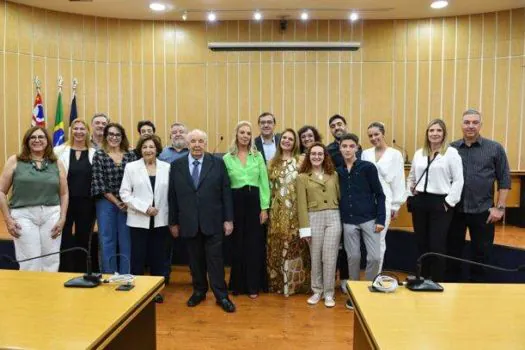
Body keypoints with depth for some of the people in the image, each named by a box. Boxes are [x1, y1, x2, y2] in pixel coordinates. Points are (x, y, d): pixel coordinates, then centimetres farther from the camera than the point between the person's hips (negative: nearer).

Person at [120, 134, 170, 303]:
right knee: (138, 258, 5)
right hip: (139, 221, -1)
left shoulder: (167, 167, 3)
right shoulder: (131, 167, 1)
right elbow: (124, 193, -4)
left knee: (158, 257, 9)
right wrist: (145, 208, -14)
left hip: (160, 220, 1)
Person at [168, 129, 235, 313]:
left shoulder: (218, 163, -1)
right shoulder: (177, 165, 3)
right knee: (195, 260, 13)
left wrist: (228, 219, -4)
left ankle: (221, 296, 15)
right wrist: (173, 222, 4)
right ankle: (199, 291, 30)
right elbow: (172, 196, 5)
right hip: (189, 222, 2)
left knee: (215, 259, 4)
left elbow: (226, 193, -1)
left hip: (212, 221, -2)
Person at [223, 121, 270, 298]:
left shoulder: (258, 156, 5)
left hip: (254, 201, 1)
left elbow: (264, 183, 3)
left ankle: (253, 286, 17)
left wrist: (264, 207, -3)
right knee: (237, 244, 8)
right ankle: (238, 284, 22)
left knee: (254, 244, 5)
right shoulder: (227, 158, 2)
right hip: (236, 202, 0)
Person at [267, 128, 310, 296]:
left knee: (296, 244, 2)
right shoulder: (273, 162, 10)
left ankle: (296, 282, 14)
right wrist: (268, 207, 5)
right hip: (278, 209, 2)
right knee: (277, 244, 5)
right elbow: (269, 186, 11)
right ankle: (279, 281, 17)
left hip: (296, 209, -2)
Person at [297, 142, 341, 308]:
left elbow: (340, 196, 9)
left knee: (330, 257, 3)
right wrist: (305, 227, -5)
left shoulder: (334, 175, 9)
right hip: (314, 219, -1)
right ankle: (317, 291, 24)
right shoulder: (302, 177, 2)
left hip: (334, 218, 1)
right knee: (315, 257, 8)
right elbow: (301, 204, -1)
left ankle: (328, 293, 16)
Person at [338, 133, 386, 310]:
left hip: (369, 219, -2)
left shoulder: (368, 167, -4)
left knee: (374, 257, -3)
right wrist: (339, 219, 3)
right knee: (353, 258, 9)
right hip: (348, 221, 2)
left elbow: (379, 194, -4)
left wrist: (380, 219, -9)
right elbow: (338, 196, 10)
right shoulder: (338, 171, 5)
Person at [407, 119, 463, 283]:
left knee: (437, 246, -1)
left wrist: (449, 202, -11)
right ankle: (422, 280, 24)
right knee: (422, 244, 11)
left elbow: (458, 180, -8)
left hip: (440, 203, -5)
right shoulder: (419, 153, 12)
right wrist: (411, 192, 7)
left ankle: (437, 282, 12)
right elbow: (411, 177, 21)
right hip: (419, 202, 5)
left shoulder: (451, 153, -4)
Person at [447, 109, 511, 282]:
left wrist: (500, 207, -5)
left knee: (481, 254, 9)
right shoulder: (451, 148, 2)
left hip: (483, 211, -1)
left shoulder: (495, 148, 0)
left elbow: (504, 180, 0)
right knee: (452, 252, 11)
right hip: (455, 210, 1)